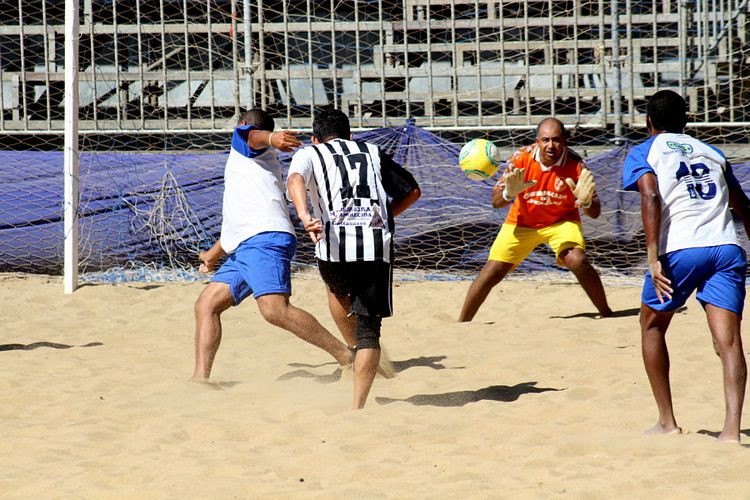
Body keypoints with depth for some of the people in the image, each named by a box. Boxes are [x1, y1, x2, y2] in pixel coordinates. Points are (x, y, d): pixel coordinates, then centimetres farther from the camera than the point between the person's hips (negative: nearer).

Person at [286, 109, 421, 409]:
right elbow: (412, 191, 23)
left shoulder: (309, 154, 16)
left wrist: (304, 215, -25)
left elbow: (295, 179, -9)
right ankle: (358, 406, -4)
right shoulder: (372, 153, 23)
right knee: (369, 328, 6)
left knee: (338, 290, 35)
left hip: (335, 248, -1)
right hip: (378, 246, 1)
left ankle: (353, 351, 26)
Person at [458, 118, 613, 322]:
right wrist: (509, 193, -40)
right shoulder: (521, 159, -20)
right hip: (522, 223, 1)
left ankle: (606, 314, -9)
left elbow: (595, 213, -18)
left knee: (578, 261, -27)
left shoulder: (575, 165, -22)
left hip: (561, 221, -1)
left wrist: (585, 202, -42)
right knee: (492, 272, -6)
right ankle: (462, 323, 9)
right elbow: (496, 202, -17)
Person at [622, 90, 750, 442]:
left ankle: (667, 422, 17)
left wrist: (653, 256, -14)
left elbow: (651, 197, -8)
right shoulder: (711, 153, 25)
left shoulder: (643, 153, 11)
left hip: (680, 250, -3)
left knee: (652, 327, 19)